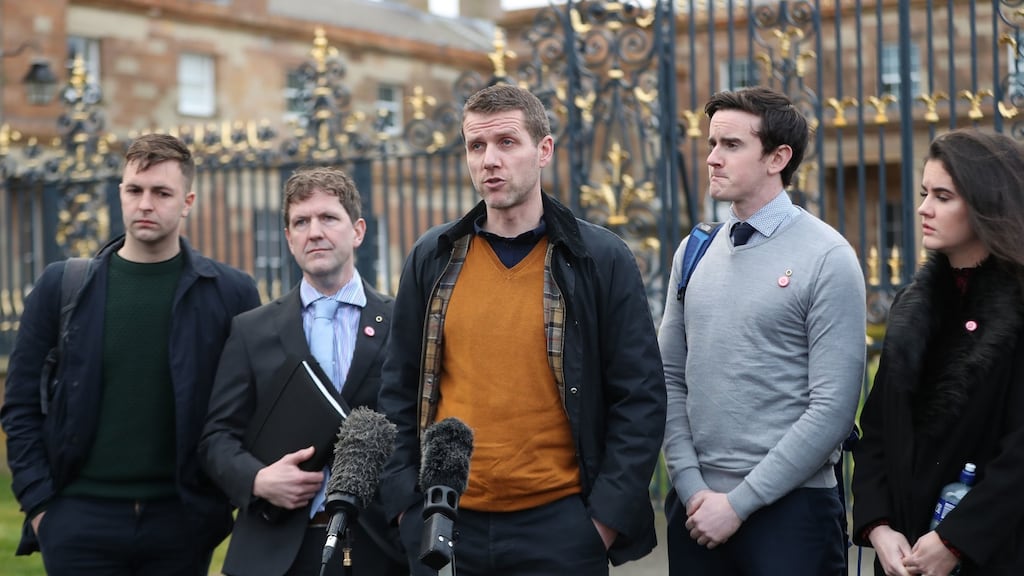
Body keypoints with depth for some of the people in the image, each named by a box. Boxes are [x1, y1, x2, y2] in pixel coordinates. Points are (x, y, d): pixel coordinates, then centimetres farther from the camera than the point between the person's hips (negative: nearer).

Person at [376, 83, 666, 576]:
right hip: (443, 523, 2)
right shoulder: (432, 258, 5)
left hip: (560, 524, -2)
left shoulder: (602, 259, -2)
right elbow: (400, 390, 10)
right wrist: (405, 502, 3)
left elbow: (640, 398, -2)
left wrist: (608, 516, -7)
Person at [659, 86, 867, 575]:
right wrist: (691, 487, -3)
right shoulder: (694, 252, 7)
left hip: (790, 507, -4)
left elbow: (832, 410, -12)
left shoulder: (828, 259, -8)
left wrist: (739, 502, -12)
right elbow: (672, 380, 9)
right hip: (697, 506, 4)